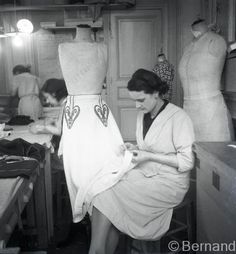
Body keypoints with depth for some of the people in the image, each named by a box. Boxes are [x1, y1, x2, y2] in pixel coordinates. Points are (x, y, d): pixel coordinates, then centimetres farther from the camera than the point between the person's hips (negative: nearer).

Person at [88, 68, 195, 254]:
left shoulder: (179, 118, -12)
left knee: (106, 196, -21)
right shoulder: (142, 114, 10)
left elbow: (187, 162, -14)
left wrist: (149, 156, -17)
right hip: (145, 174, 7)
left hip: (168, 183, -7)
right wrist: (135, 148, 2)